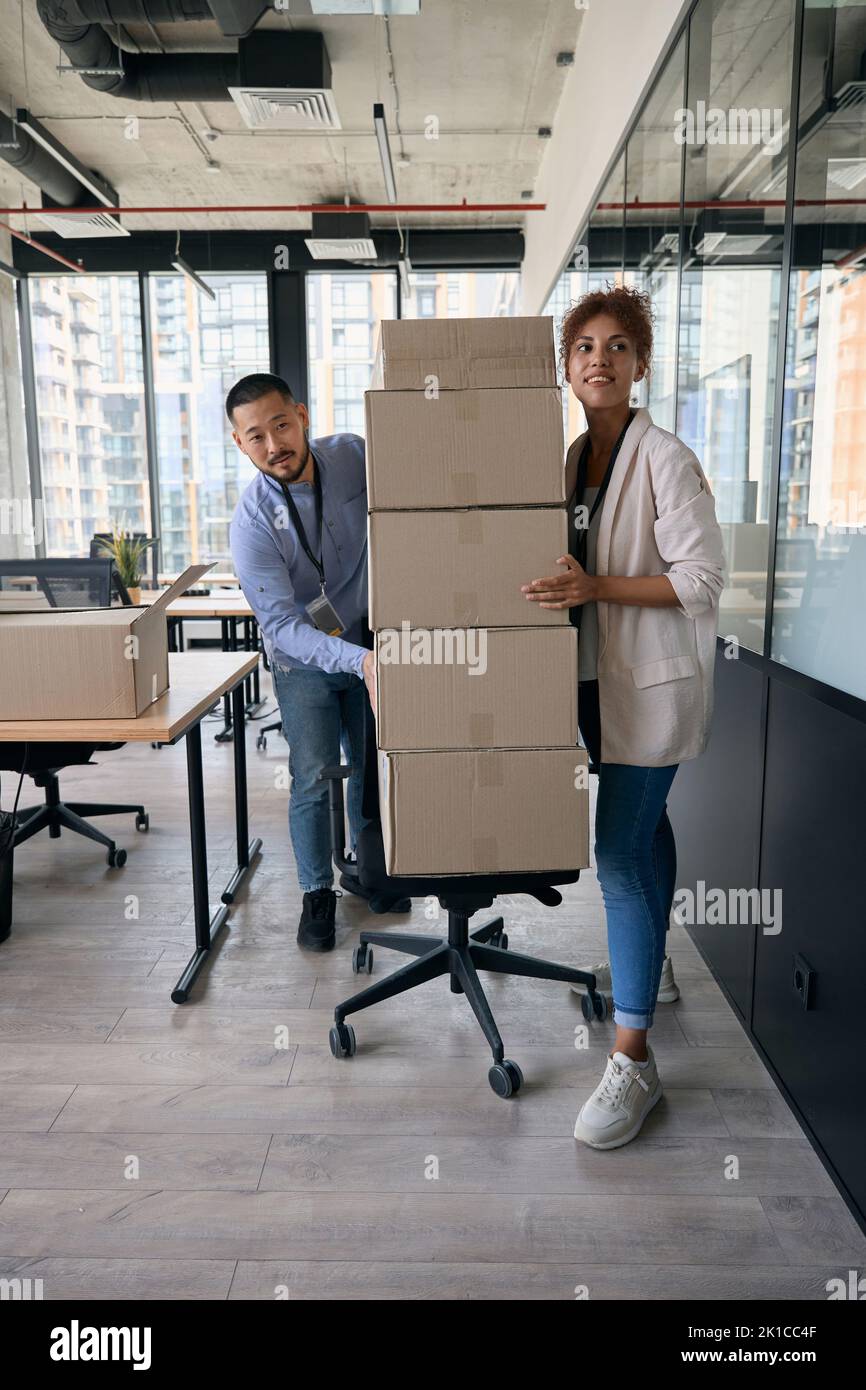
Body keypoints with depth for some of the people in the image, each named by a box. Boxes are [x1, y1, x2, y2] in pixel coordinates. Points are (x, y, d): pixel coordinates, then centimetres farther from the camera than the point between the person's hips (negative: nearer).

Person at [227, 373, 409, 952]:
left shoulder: (352, 455, -14)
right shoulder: (252, 523, -24)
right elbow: (281, 624, -28)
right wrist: (357, 660, -43)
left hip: (370, 644, 4)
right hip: (304, 661, -3)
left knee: (372, 767, 14)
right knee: (315, 778, -5)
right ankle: (318, 893, 16)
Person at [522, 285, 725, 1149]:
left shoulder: (665, 460, -14)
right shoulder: (571, 458, 9)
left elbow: (702, 579, -18)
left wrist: (596, 587, -25)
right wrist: (554, 585, 4)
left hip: (654, 681, -8)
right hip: (598, 675, 8)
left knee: (619, 852, -11)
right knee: (643, 822, 22)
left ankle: (632, 1061, -2)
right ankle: (649, 963, 42)